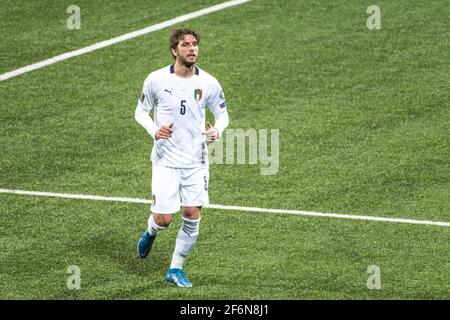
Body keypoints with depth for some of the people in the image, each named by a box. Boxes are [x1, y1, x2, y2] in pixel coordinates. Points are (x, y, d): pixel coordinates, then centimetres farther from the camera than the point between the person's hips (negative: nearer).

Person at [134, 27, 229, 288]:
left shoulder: (209, 83, -3)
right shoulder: (156, 80, -7)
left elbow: (222, 113, 9)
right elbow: (141, 111, 5)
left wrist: (217, 131, -13)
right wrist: (154, 130, -15)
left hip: (197, 161, 2)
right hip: (166, 160, -2)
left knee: (193, 217, -2)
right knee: (164, 219, -6)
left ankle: (176, 269, 16)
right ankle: (151, 231, 32)